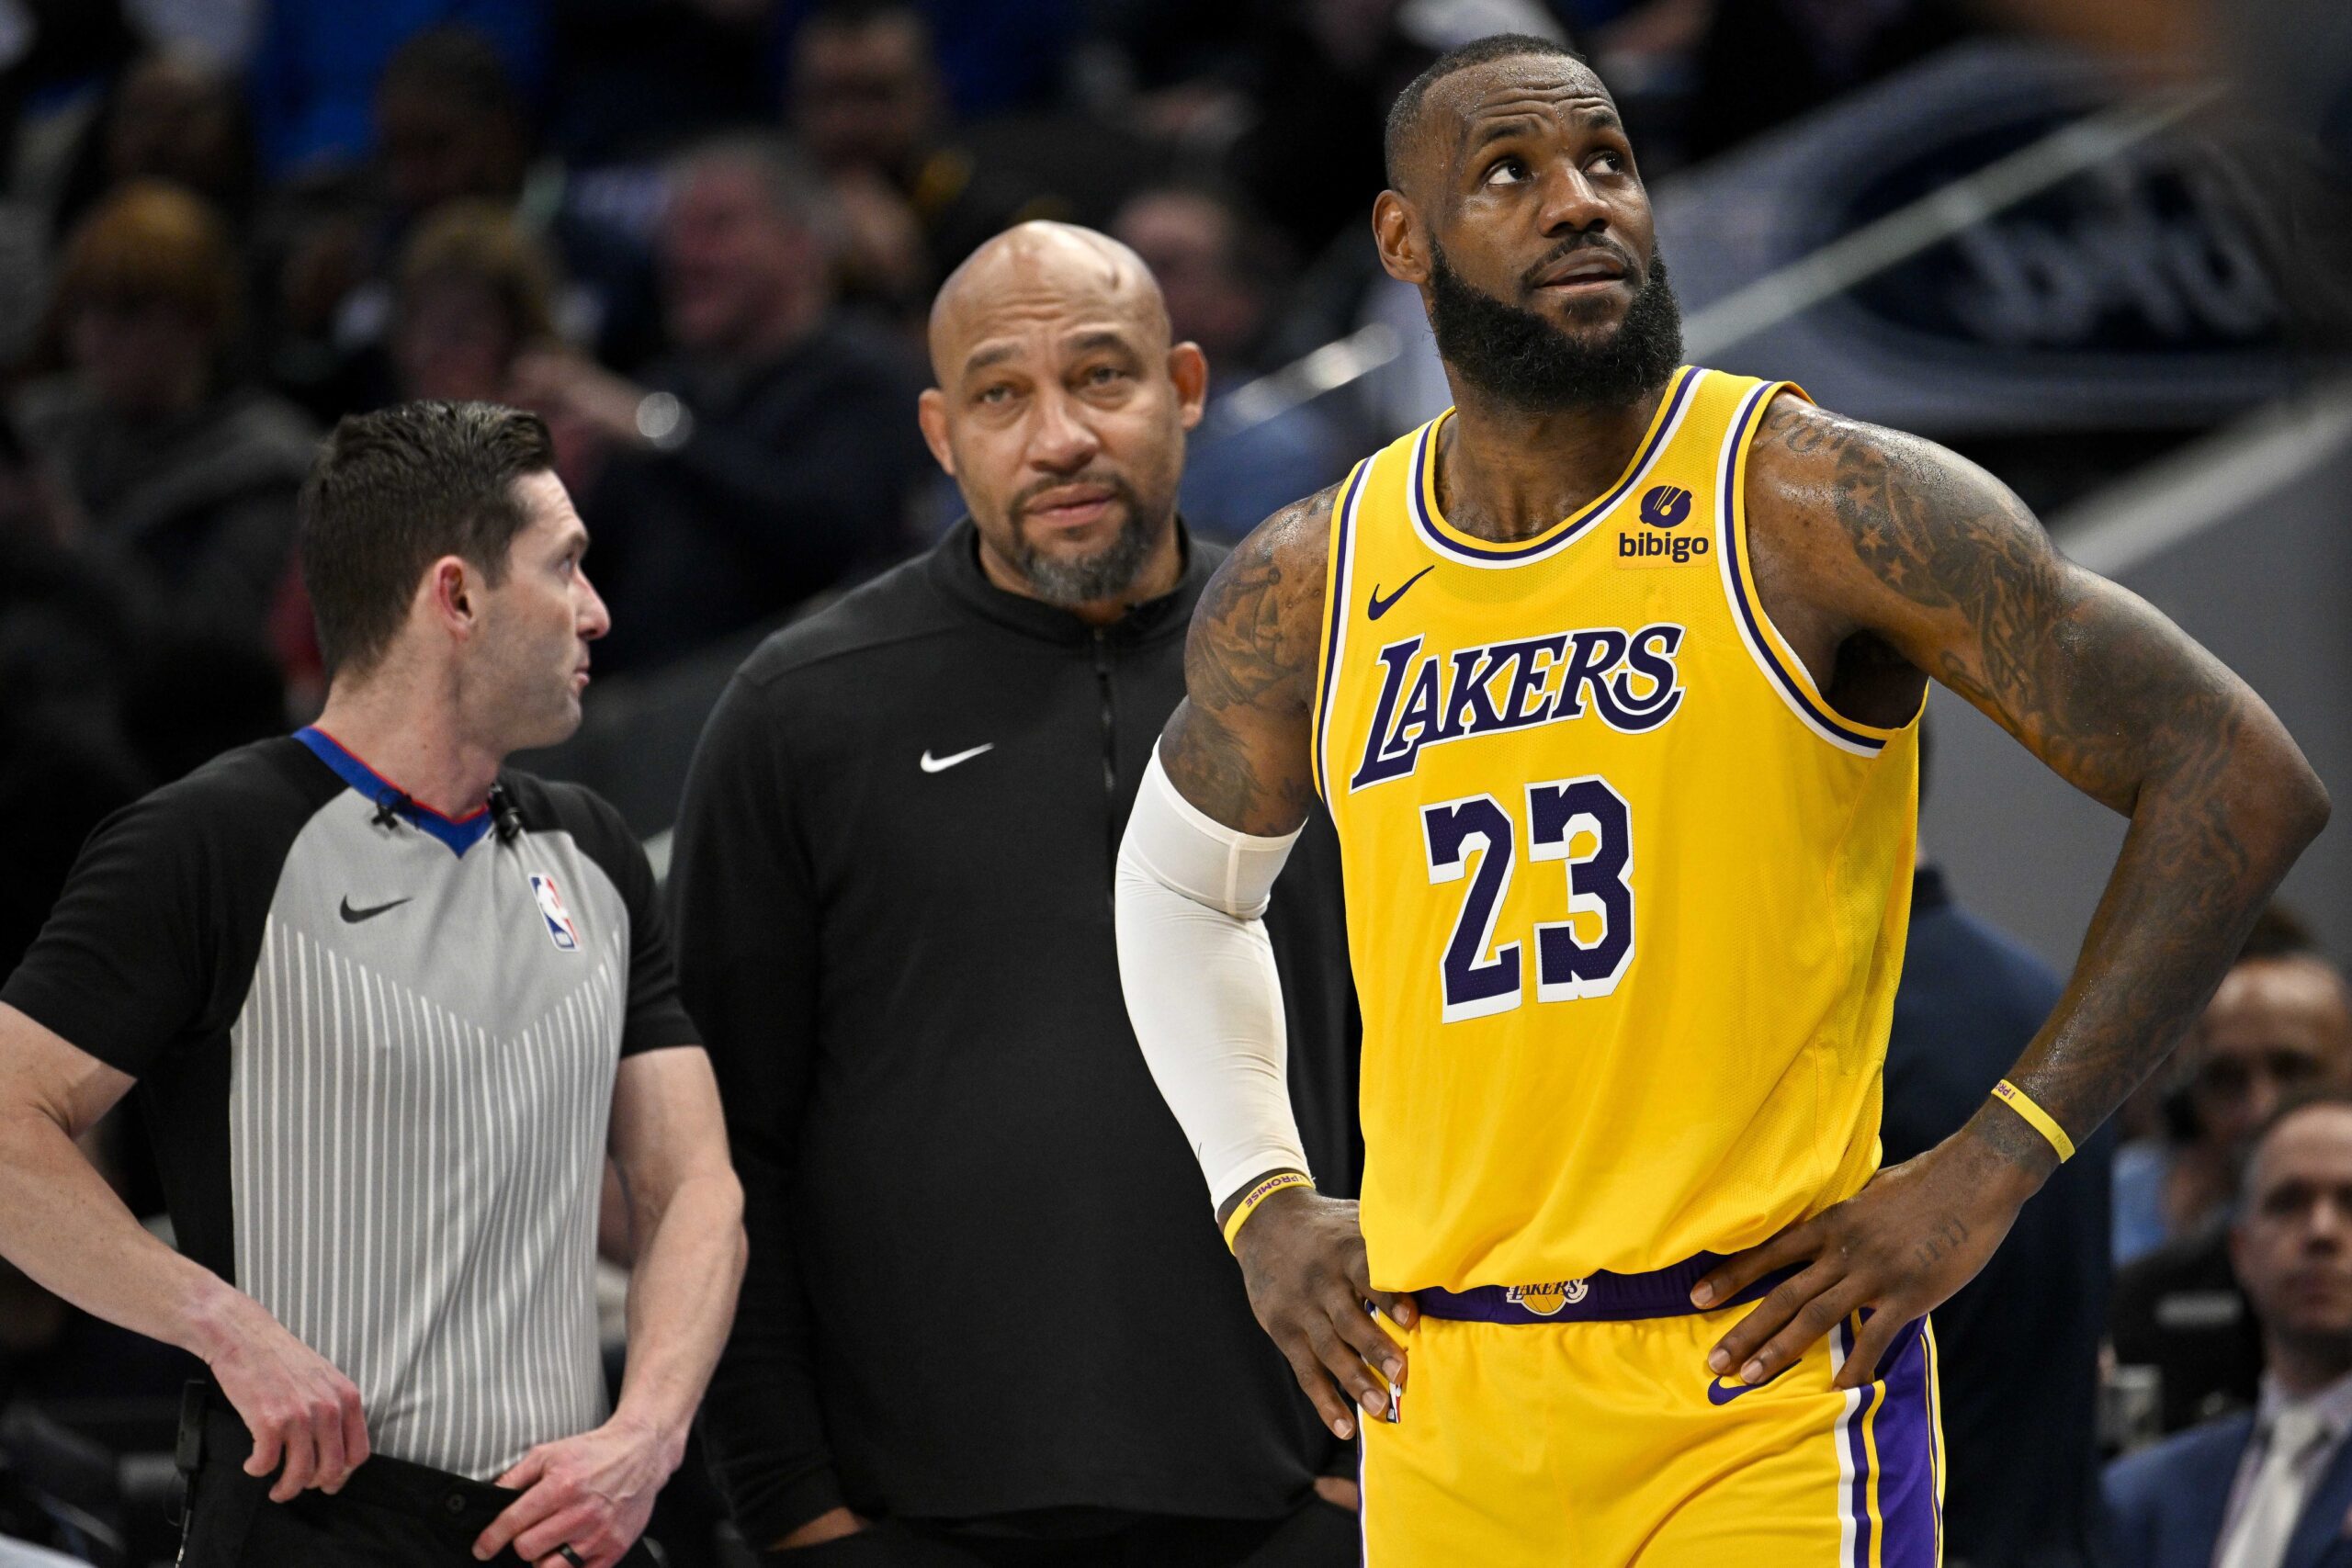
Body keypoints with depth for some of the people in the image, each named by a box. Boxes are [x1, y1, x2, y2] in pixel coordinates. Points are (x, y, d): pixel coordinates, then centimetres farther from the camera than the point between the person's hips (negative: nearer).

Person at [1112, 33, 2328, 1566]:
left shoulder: (1819, 507, -7)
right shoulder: (1304, 593, 8)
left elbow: (2241, 780, -6)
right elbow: (1179, 879, 29)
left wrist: (1985, 1179, -8)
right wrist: (1261, 1203, 15)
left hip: (1765, 1395, -4)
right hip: (1442, 1416, 5)